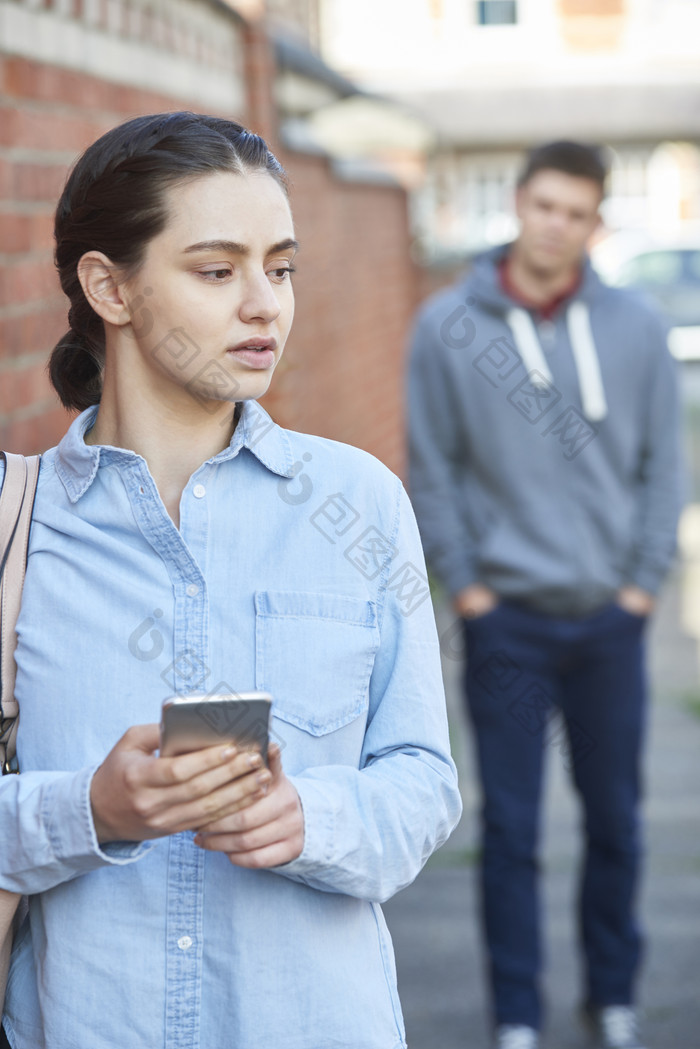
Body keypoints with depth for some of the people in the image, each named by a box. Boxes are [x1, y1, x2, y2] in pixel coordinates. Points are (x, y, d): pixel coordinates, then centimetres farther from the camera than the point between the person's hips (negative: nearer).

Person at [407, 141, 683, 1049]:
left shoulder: (635, 329, 1)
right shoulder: (447, 327, -3)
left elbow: (662, 465, 5)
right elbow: (431, 471, 0)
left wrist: (642, 583, 0)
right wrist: (464, 584, -4)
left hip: (611, 617, 2)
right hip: (507, 620, -2)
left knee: (616, 820, 11)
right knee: (511, 828, 3)